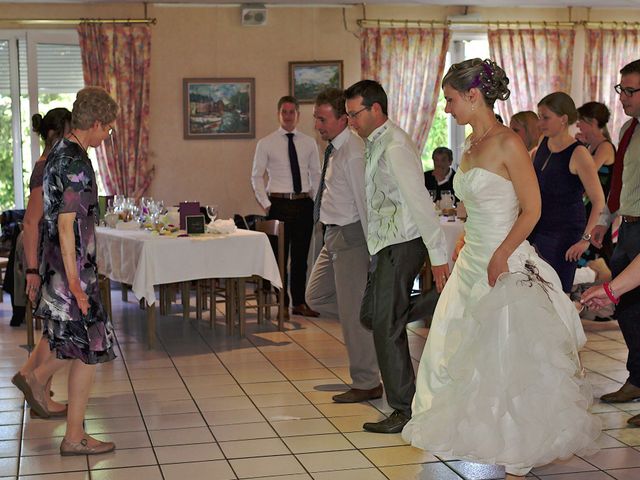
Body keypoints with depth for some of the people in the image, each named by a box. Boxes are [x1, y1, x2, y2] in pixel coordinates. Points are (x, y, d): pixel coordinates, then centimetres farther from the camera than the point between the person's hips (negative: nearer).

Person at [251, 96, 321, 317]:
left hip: (304, 204, 3)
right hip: (279, 205, -3)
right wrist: (266, 205, -6)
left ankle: (299, 303, 18)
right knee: (280, 256, 1)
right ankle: (282, 304, 10)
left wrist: (315, 202, 3)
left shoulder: (309, 143, 8)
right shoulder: (266, 144, 0)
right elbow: (256, 176, 2)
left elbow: (316, 175, 13)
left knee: (301, 256, 9)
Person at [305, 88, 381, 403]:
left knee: (353, 312, -2)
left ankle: (367, 384, 10)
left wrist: (372, 249, -21)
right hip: (334, 235, 10)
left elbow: (366, 202, -21)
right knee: (317, 297, 18)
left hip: (350, 235, -10)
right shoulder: (333, 149, 11)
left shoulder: (353, 153, -20)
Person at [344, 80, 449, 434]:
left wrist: (438, 255, -23)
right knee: (370, 315, 16)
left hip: (402, 245, -10)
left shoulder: (394, 147, -18)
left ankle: (404, 411, 5)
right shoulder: (374, 145, 12)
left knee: (386, 326, -4)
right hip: (386, 245, 10)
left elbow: (420, 202, -22)